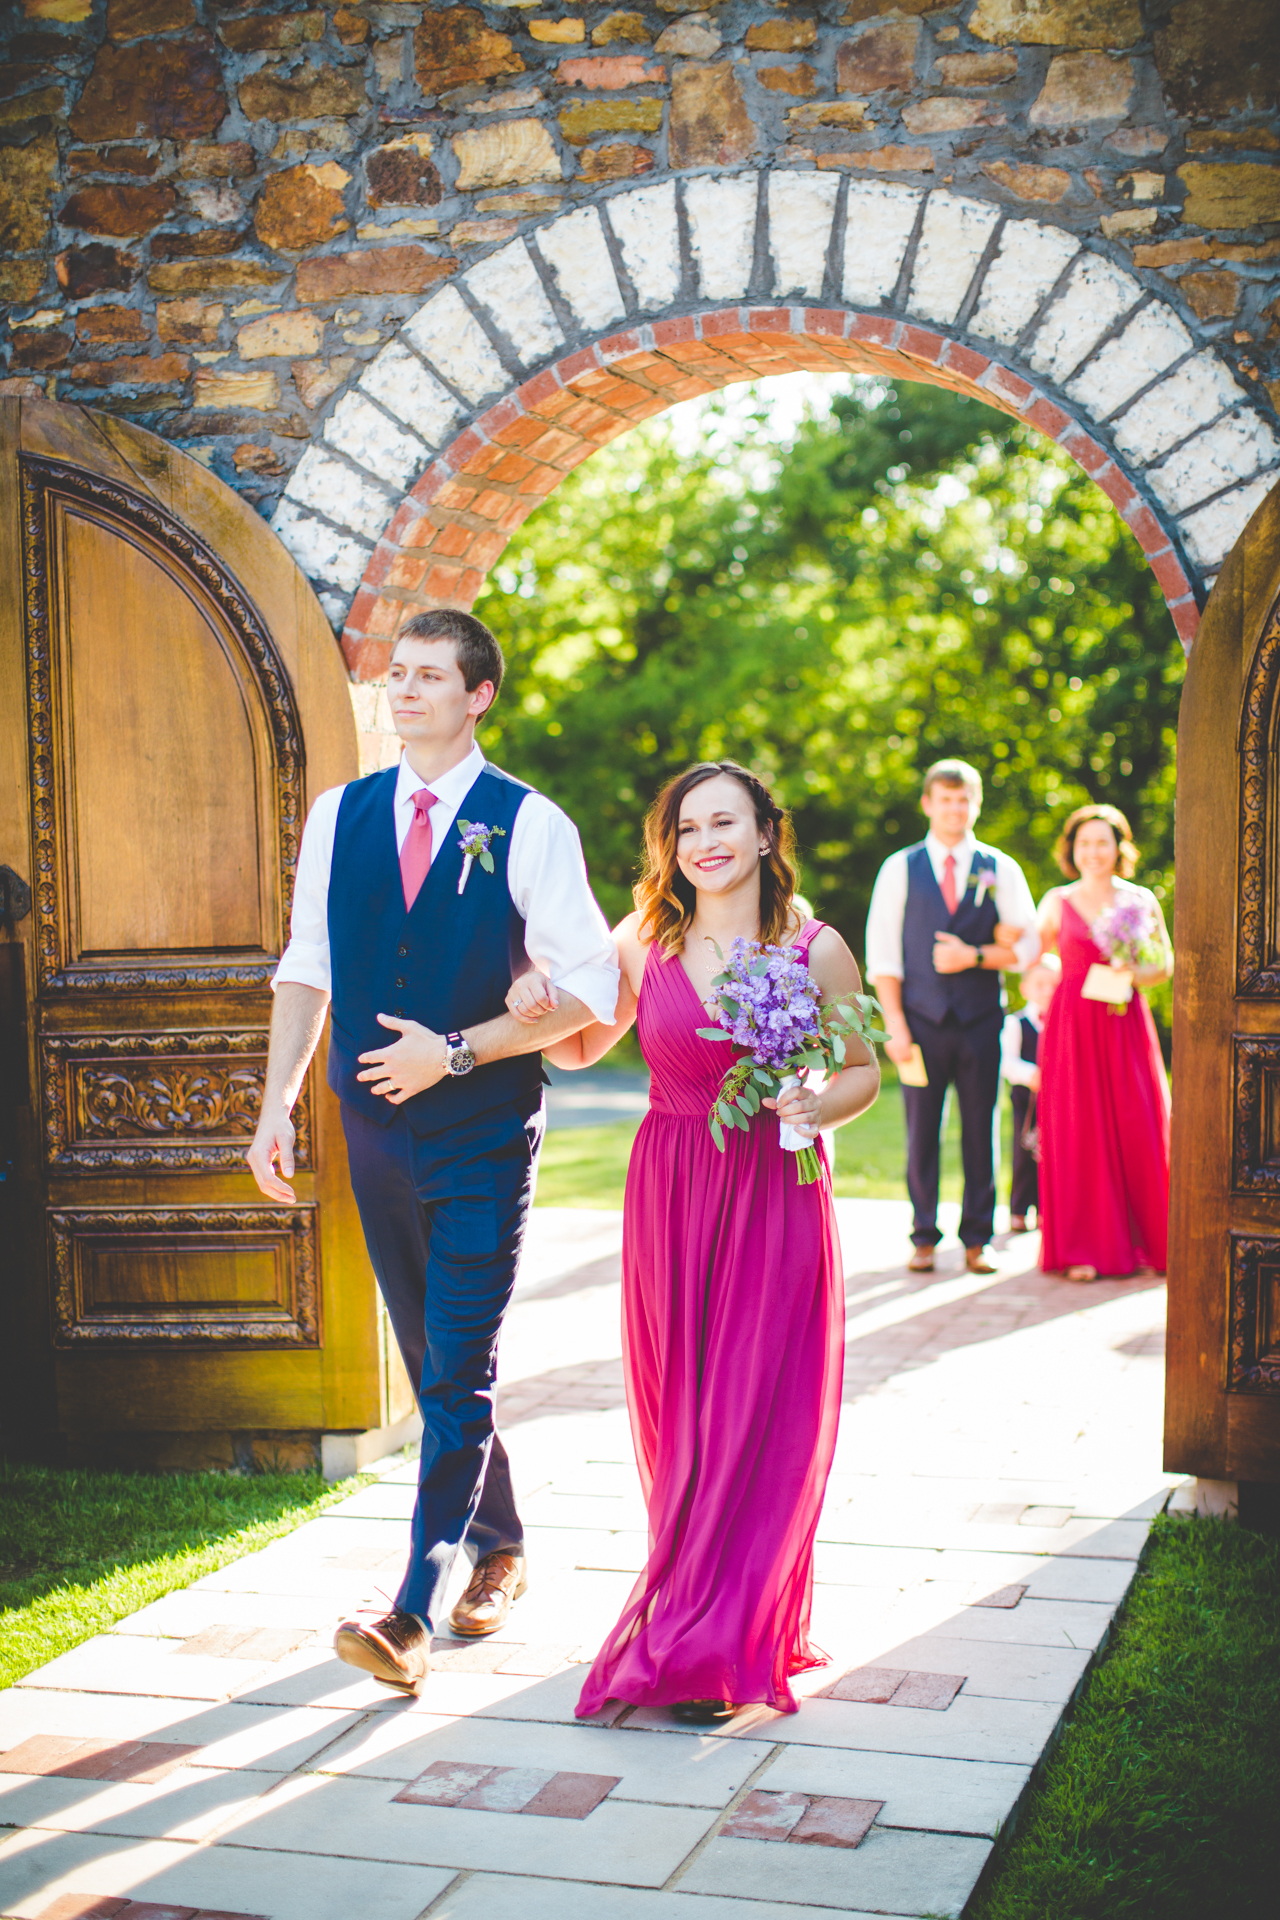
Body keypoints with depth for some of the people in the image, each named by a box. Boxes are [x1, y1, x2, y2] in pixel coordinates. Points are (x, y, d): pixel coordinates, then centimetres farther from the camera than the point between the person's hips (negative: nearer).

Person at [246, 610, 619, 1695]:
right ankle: (499, 1545, 34)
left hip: (484, 1134, -5)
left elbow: (590, 985, -8)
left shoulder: (530, 825, -7)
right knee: (431, 1359, 15)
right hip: (375, 1127, 5)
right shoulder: (339, 815, 6)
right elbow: (307, 967, 10)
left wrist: (453, 1052, -14)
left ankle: (413, 1614, -5)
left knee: (458, 1373, -6)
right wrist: (277, 1104, 3)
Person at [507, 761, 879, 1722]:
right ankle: (698, 1619, 26)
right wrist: (537, 1005, -4)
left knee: (760, 1417, -2)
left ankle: (712, 1648, 8)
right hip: (669, 1195, 2)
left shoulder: (816, 949, -2)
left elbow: (864, 1071, 7)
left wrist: (816, 1107, -14)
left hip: (776, 1197, -2)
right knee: (677, 1418, 8)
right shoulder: (645, 942, 4)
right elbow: (579, 1048, 16)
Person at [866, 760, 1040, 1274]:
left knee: (980, 1133, 2)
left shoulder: (1001, 870, 9)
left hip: (980, 1020, 1)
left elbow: (1027, 946, 5)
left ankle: (977, 1240, 10)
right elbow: (882, 952, 2)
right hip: (922, 1019, -1)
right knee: (921, 1132, 0)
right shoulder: (899, 869, 6)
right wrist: (894, 1024, -6)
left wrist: (975, 956, -12)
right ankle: (924, 1238, 9)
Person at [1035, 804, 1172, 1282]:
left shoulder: (1141, 900, 8)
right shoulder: (1058, 902, 6)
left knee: (1137, 1129, -2)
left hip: (1127, 1024, 1)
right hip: (1073, 1023, -1)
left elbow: (1166, 964, 9)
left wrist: (1132, 973, -8)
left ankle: (1141, 1244, 9)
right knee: (1077, 1131, -3)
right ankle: (1081, 1248, 3)